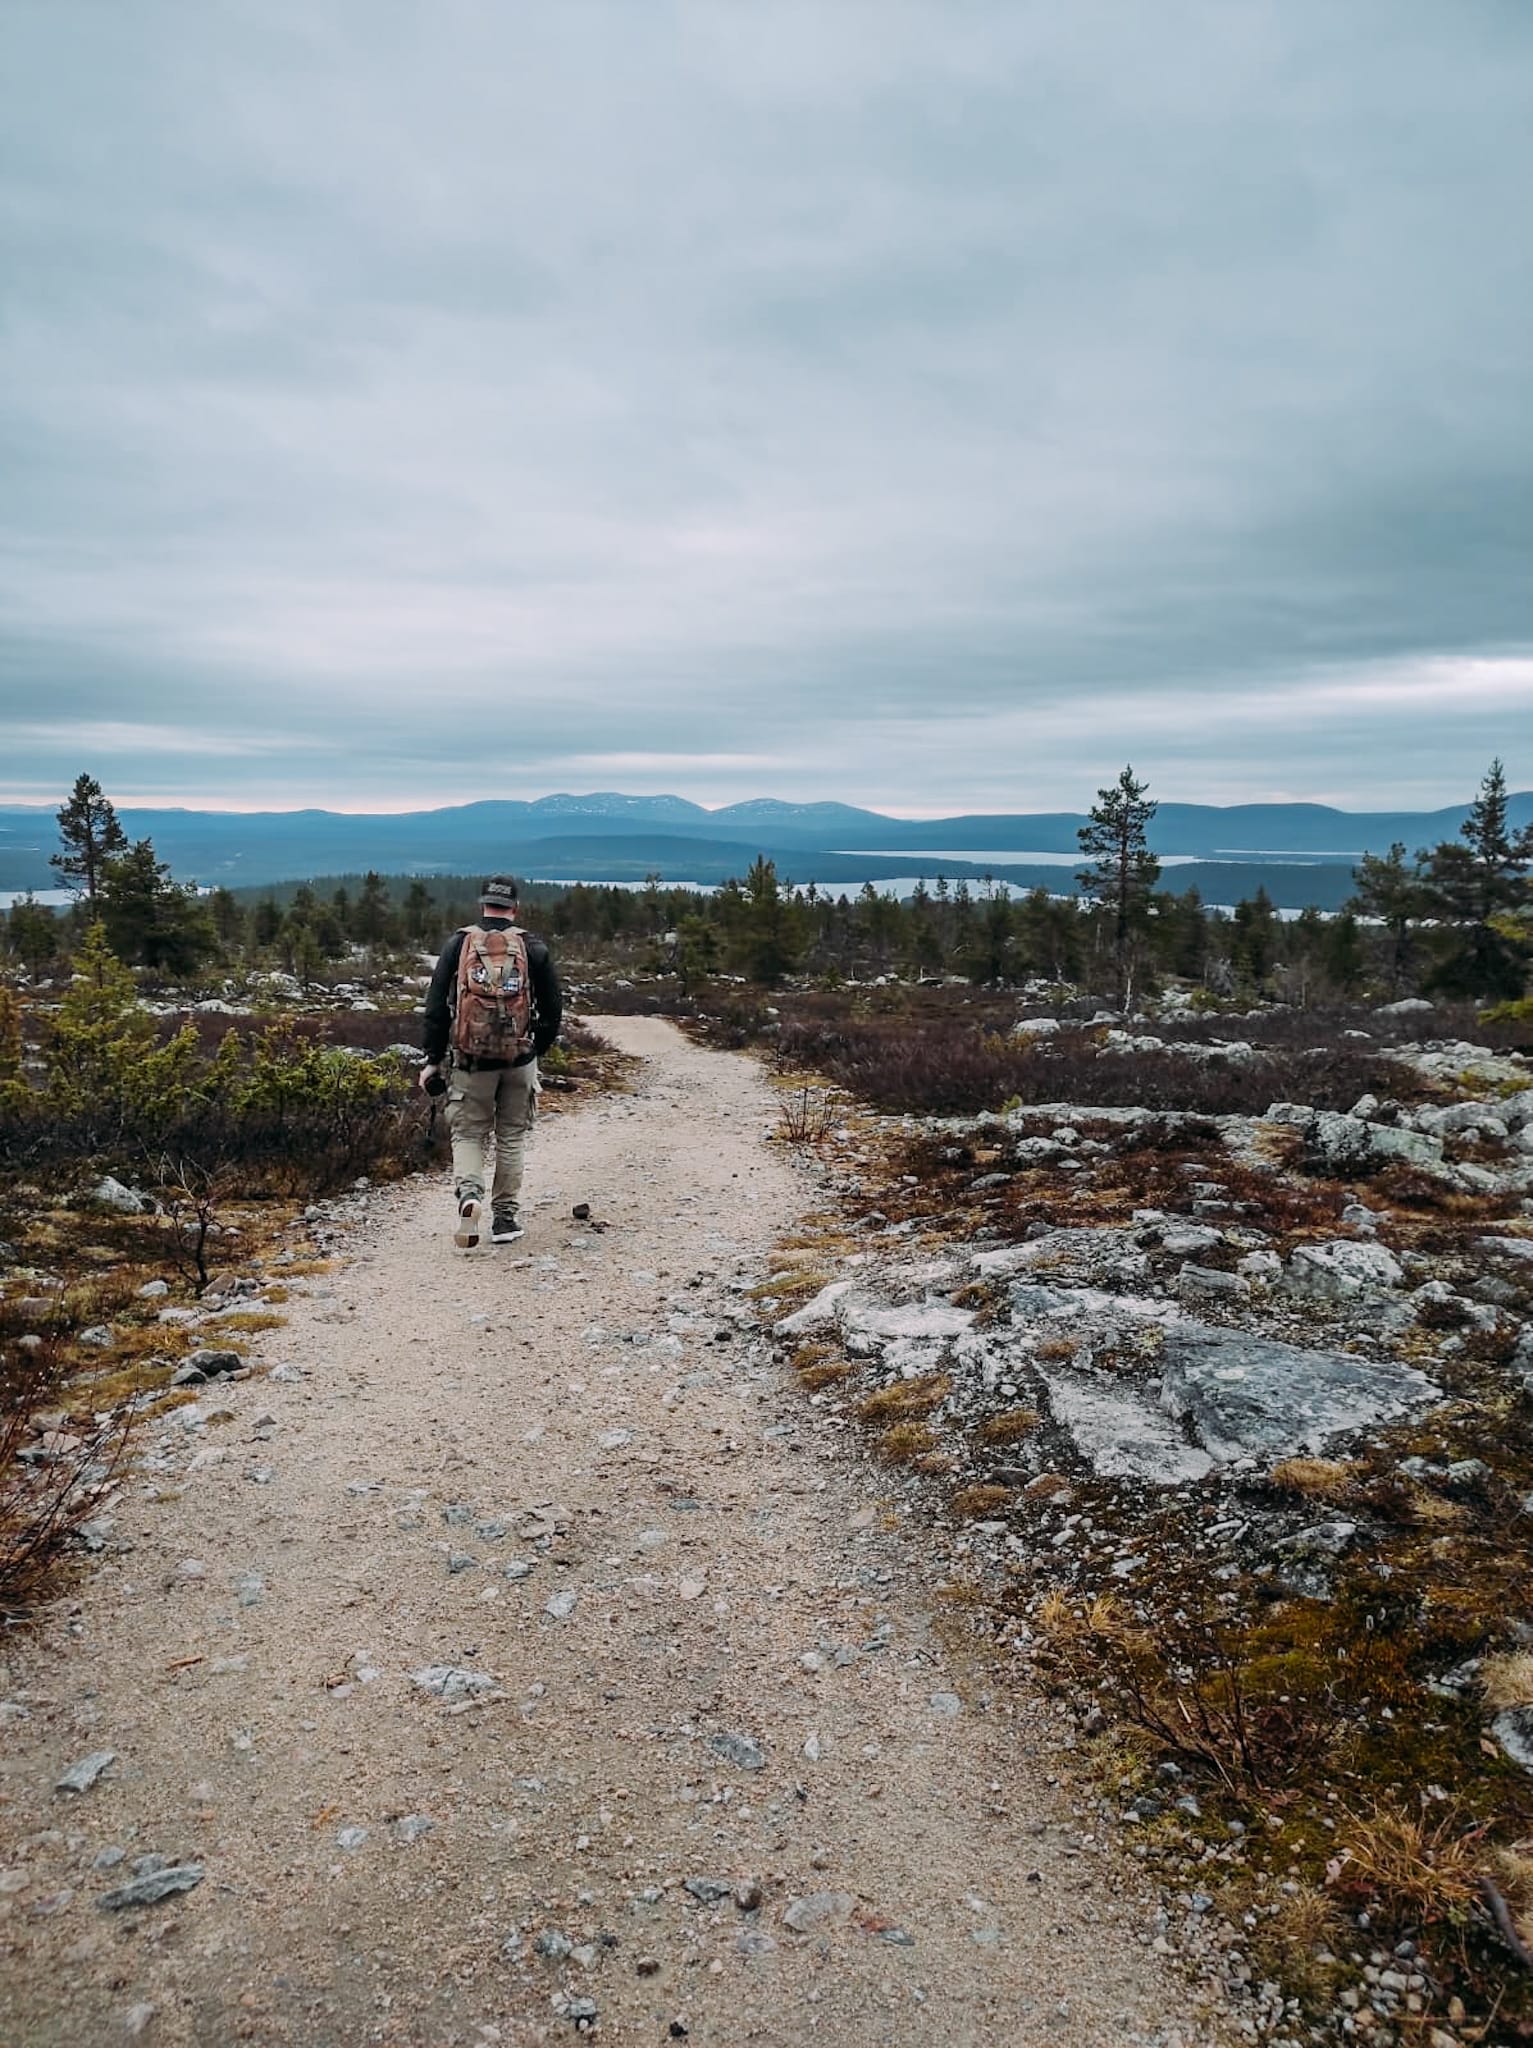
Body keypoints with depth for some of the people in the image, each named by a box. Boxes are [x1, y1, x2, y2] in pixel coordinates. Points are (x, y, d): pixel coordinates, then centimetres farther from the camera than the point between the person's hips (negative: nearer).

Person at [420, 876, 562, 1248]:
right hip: (519, 1062, 0)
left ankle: (469, 1192, -15)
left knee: (467, 1134, 11)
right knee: (511, 1138, 13)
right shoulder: (533, 948, 0)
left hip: (470, 1060, 0)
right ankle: (505, 1218, 16)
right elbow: (553, 1011, 2)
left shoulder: (458, 944, 0)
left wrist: (434, 1060, 5)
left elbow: (436, 1007, -1)